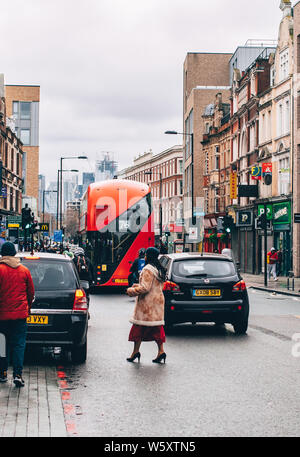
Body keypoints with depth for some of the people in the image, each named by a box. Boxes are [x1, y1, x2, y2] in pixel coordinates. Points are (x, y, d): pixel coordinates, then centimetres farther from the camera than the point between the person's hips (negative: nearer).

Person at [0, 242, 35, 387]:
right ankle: (17, 374, -9)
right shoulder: (24, 270, 4)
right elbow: (31, 292, 11)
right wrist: (28, 308, 25)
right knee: (19, 344, 2)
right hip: (21, 314, 2)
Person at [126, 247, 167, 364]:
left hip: (147, 303, -8)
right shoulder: (159, 270, 12)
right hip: (158, 300, 8)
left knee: (139, 327, 2)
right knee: (156, 327, 9)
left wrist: (132, 291, -9)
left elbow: (145, 288, -22)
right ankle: (161, 351, 4)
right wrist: (138, 286, 21)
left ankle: (136, 351, 6)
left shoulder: (148, 269, -17)